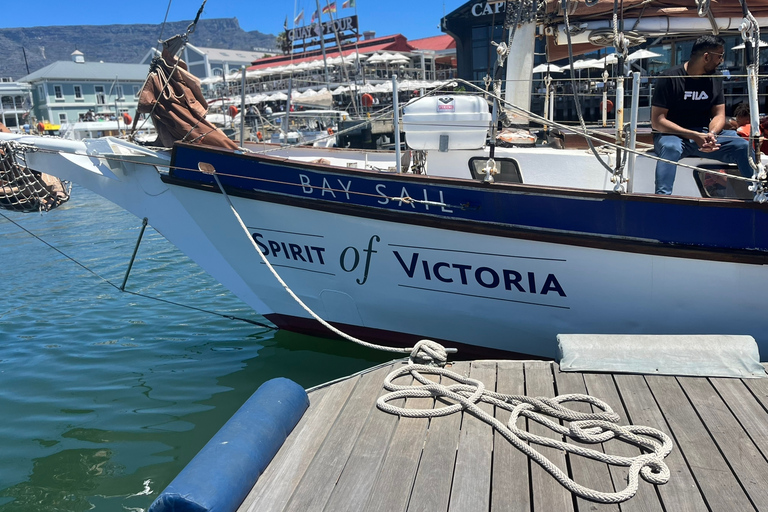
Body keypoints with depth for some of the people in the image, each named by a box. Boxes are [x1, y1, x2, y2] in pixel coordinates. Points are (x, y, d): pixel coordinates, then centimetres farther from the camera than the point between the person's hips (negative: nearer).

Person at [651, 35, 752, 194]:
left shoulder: (715, 79, 10)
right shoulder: (670, 78, -9)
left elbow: (719, 115, 7)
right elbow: (657, 121, -14)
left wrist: (711, 134, -18)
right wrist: (694, 136, -22)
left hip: (704, 135, 5)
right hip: (673, 135, -5)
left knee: (743, 146, -17)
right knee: (671, 147, -39)